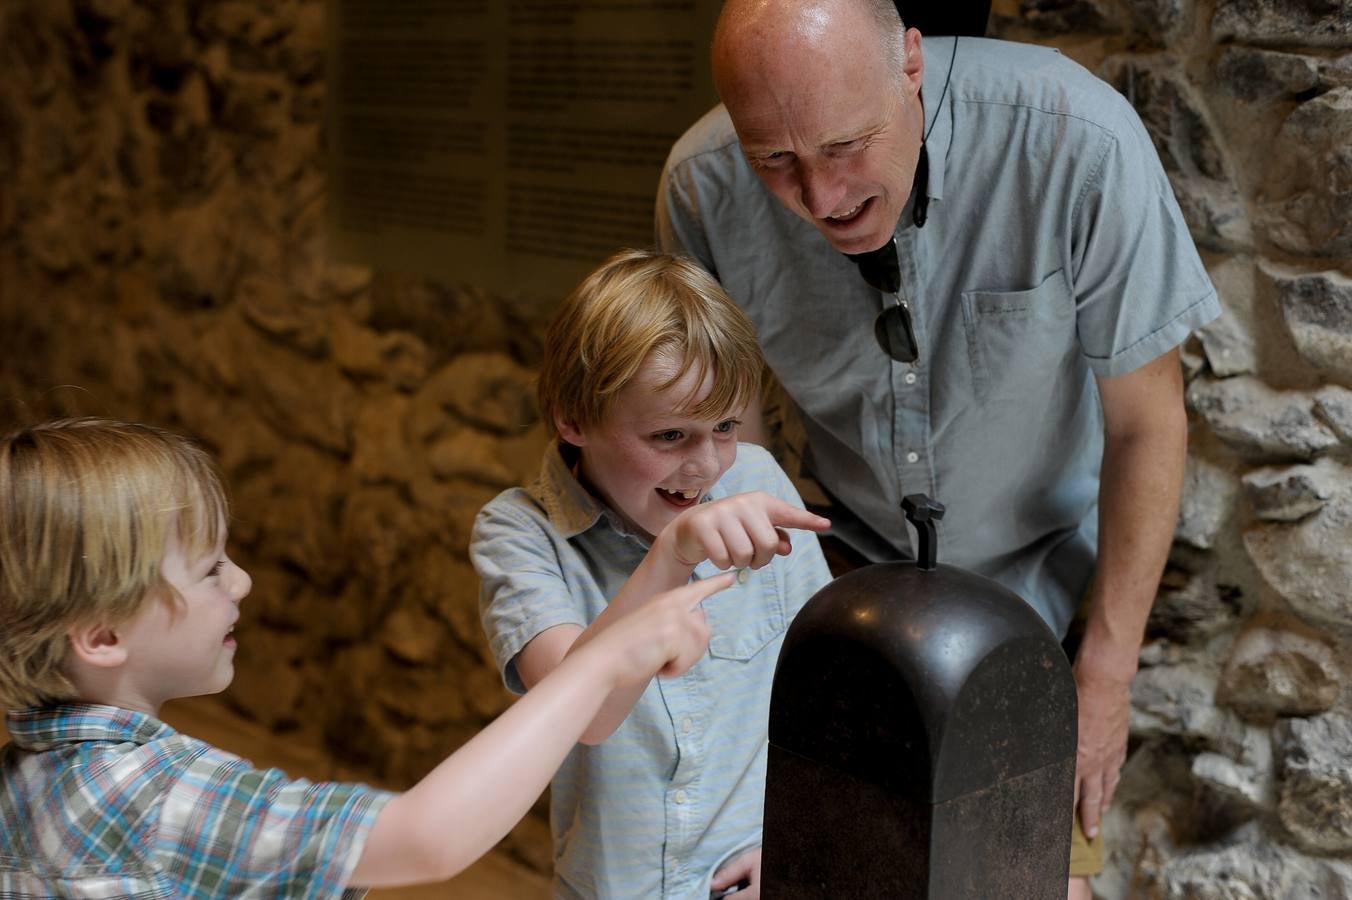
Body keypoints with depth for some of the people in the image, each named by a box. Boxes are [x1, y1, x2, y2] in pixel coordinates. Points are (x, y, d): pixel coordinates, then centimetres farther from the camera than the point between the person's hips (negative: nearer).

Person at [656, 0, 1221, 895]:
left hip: (1046, 561, -2)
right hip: (853, 554, 2)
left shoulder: (1079, 142, -31)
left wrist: (1106, 677, -14)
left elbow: (1146, 426, -18)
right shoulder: (705, 185, -23)